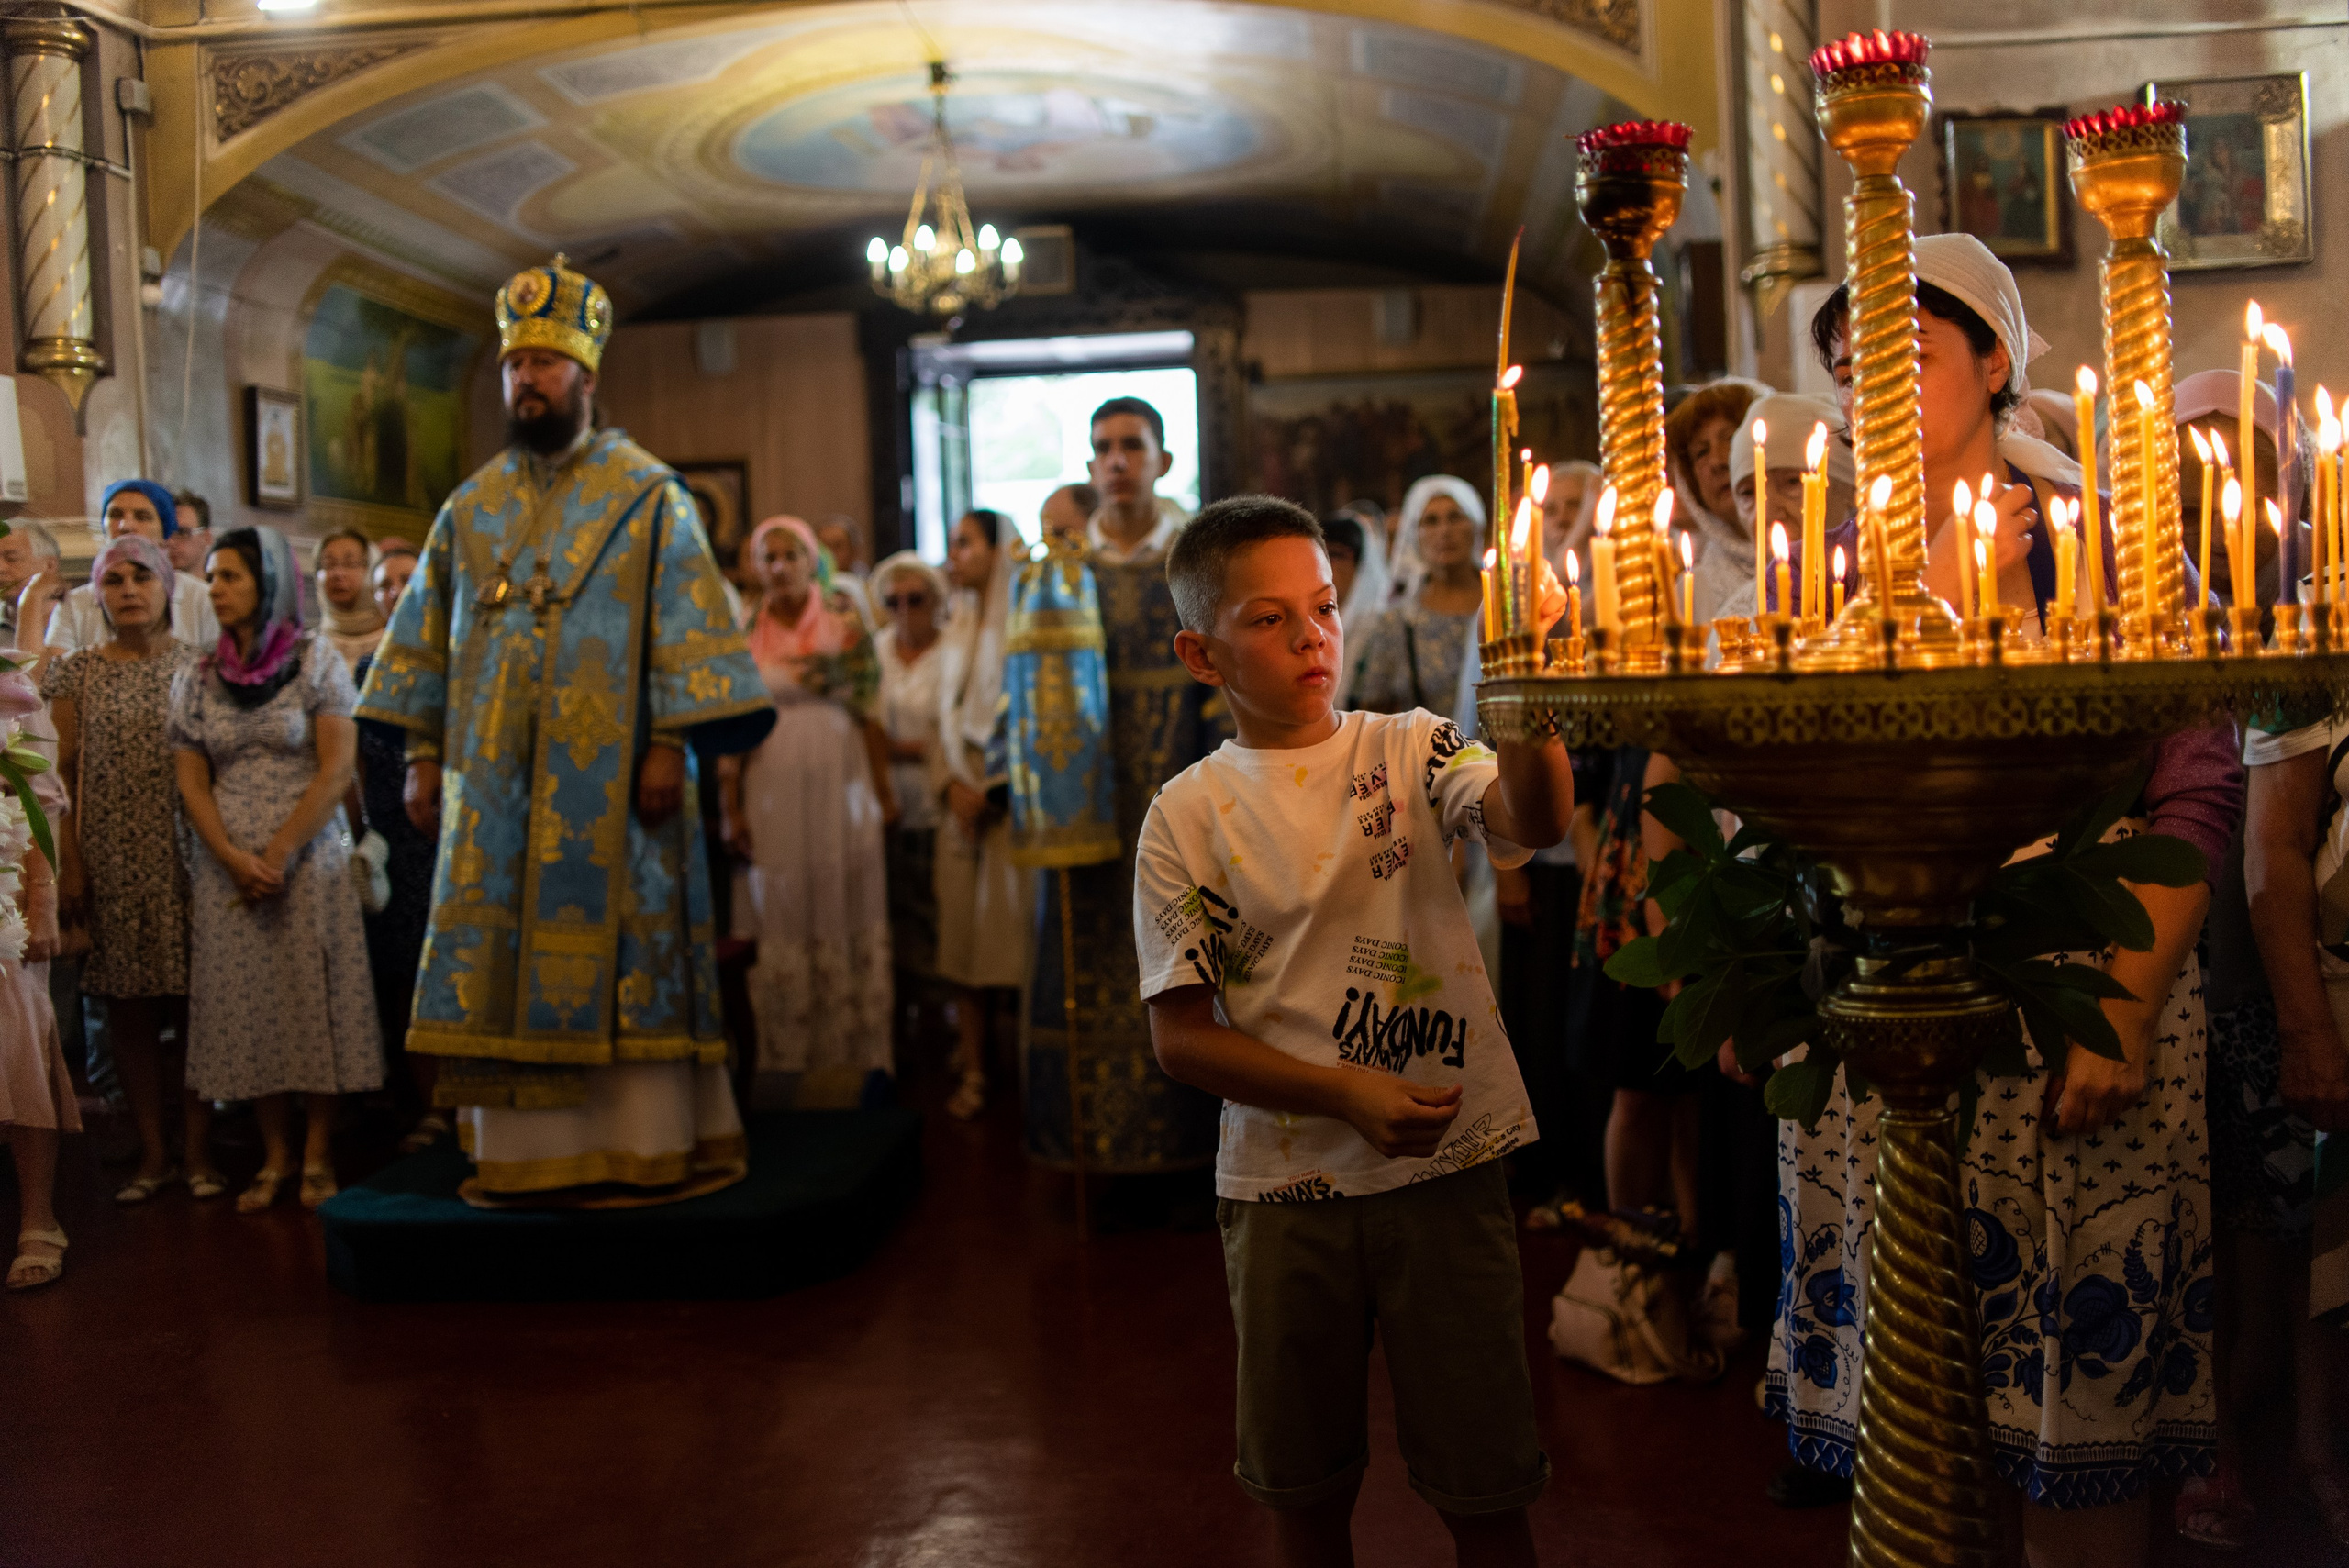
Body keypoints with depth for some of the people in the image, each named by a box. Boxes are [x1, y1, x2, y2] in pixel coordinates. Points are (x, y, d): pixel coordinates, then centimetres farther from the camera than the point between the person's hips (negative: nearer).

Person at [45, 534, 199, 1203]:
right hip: (112, 863, 1)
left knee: (194, 1000, -1)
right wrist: (70, 865, -2)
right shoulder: (76, 673, 6)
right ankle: (152, 1152, 13)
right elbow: (64, 776, 5)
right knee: (129, 1007, 5)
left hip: (186, 855, -1)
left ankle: (196, 1148, 8)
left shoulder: (196, 665, 5)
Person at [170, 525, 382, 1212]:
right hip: (226, 868, 3)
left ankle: (317, 1155, 6)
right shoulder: (195, 679, 10)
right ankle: (275, 1156, 11)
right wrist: (234, 859, -10)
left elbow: (337, 768, -6)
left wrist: (278, 854, -13)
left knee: (315, 1001, -2)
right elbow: (191, 782, 5)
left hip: (309, 860, -3)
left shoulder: (317, 661, 1)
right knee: (248, 1008, 3)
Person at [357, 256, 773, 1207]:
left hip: (607, 775, -4)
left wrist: (669, 745, -14)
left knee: (618, 948, -3)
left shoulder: (648, 496, 1)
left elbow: (686, 626, -5)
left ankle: (647, 1151, 4)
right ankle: (527, 1155, 12)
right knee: (503, 958, 4)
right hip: (496, 777, 5)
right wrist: (422, 756, 9)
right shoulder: (471, 507, 15)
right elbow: (426, 635, 16)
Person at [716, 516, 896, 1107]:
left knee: (844, 917, 2)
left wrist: (885, 794, -3)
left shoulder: (846, 631, 4)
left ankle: (853, 1054, 8)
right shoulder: (744, 637, 5)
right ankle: (784, 1059, 9)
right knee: (778, 924, 3)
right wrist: (731, 808, -3)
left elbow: (871, 718, 2)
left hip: (838, 790, -1)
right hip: (770, 795, 1)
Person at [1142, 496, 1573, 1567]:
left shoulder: (1410, 751, 0)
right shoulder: (1189, 815, -2)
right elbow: (1181, 1036, -4)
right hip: (1282, 1187, 1)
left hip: (1445, 1168, 0)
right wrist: (1349, 1093, -15)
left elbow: (1534, 818, -21)